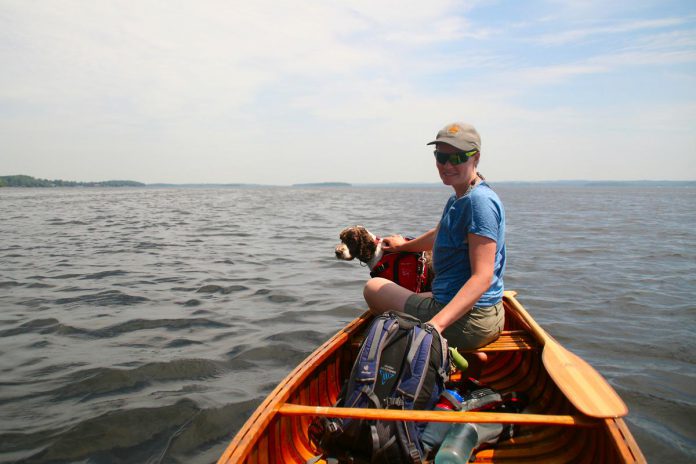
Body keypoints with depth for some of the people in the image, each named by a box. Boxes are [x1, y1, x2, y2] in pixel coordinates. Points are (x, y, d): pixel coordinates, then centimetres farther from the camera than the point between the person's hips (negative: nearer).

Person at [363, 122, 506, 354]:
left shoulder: (480, 201, -21)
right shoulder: (456, 200, 8)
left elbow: (483, 277, -26)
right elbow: (439, 235, 30)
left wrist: (437, 323, -35)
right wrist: (405, 245, 47)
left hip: (468, 322, -10)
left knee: (373, 287, 5)